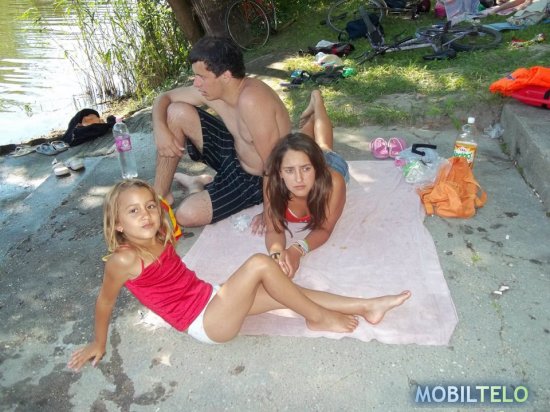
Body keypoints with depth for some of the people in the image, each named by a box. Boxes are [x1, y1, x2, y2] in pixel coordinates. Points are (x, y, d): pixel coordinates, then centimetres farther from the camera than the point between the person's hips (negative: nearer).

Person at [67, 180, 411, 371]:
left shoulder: (160, 237, 1)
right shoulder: (124, 259, -20)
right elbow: (106, 300, -6)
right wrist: (99, 343, 4)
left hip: (212, 298, 8)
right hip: (206, 324, -8)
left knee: (284, 294, 1)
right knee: (259, 264, -25)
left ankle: (365, 306, 10)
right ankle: (318, 318, -6)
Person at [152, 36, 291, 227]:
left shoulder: (251, 100, -34)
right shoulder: (212, 89, -10)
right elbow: (164, 98, 4)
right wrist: (160, 129, -15)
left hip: (258, 179, -7)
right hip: (234, 151, 7)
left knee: (187, 215, -23)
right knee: (177, 112, -6)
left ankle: (201, 186, 13)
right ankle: (161, 195, 7)